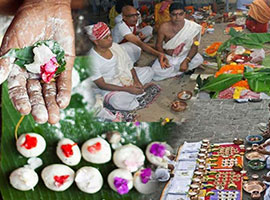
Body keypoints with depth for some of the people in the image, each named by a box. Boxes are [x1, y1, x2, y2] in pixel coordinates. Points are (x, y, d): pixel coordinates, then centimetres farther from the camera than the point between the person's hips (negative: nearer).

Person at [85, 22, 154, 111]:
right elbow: (102, 85, -21)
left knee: (148, 70, 5)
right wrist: (127, 89, -25)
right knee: (118, 101, -37)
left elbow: (129, 64, 6)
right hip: (110, 87, -7)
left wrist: (136, 80, -10)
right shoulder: (92, 59, -23)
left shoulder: (115, 46, -5)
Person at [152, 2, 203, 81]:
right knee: (156, 70, -26)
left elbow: (194, 46, -16)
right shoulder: (164, 27, -15)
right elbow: (158, 45, -7)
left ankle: (170, 71, -10)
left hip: (183, 56, 1)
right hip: (167, 57, -1)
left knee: (198, 59, -26)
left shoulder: (192, 27, -16)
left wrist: (186, 61, -30)